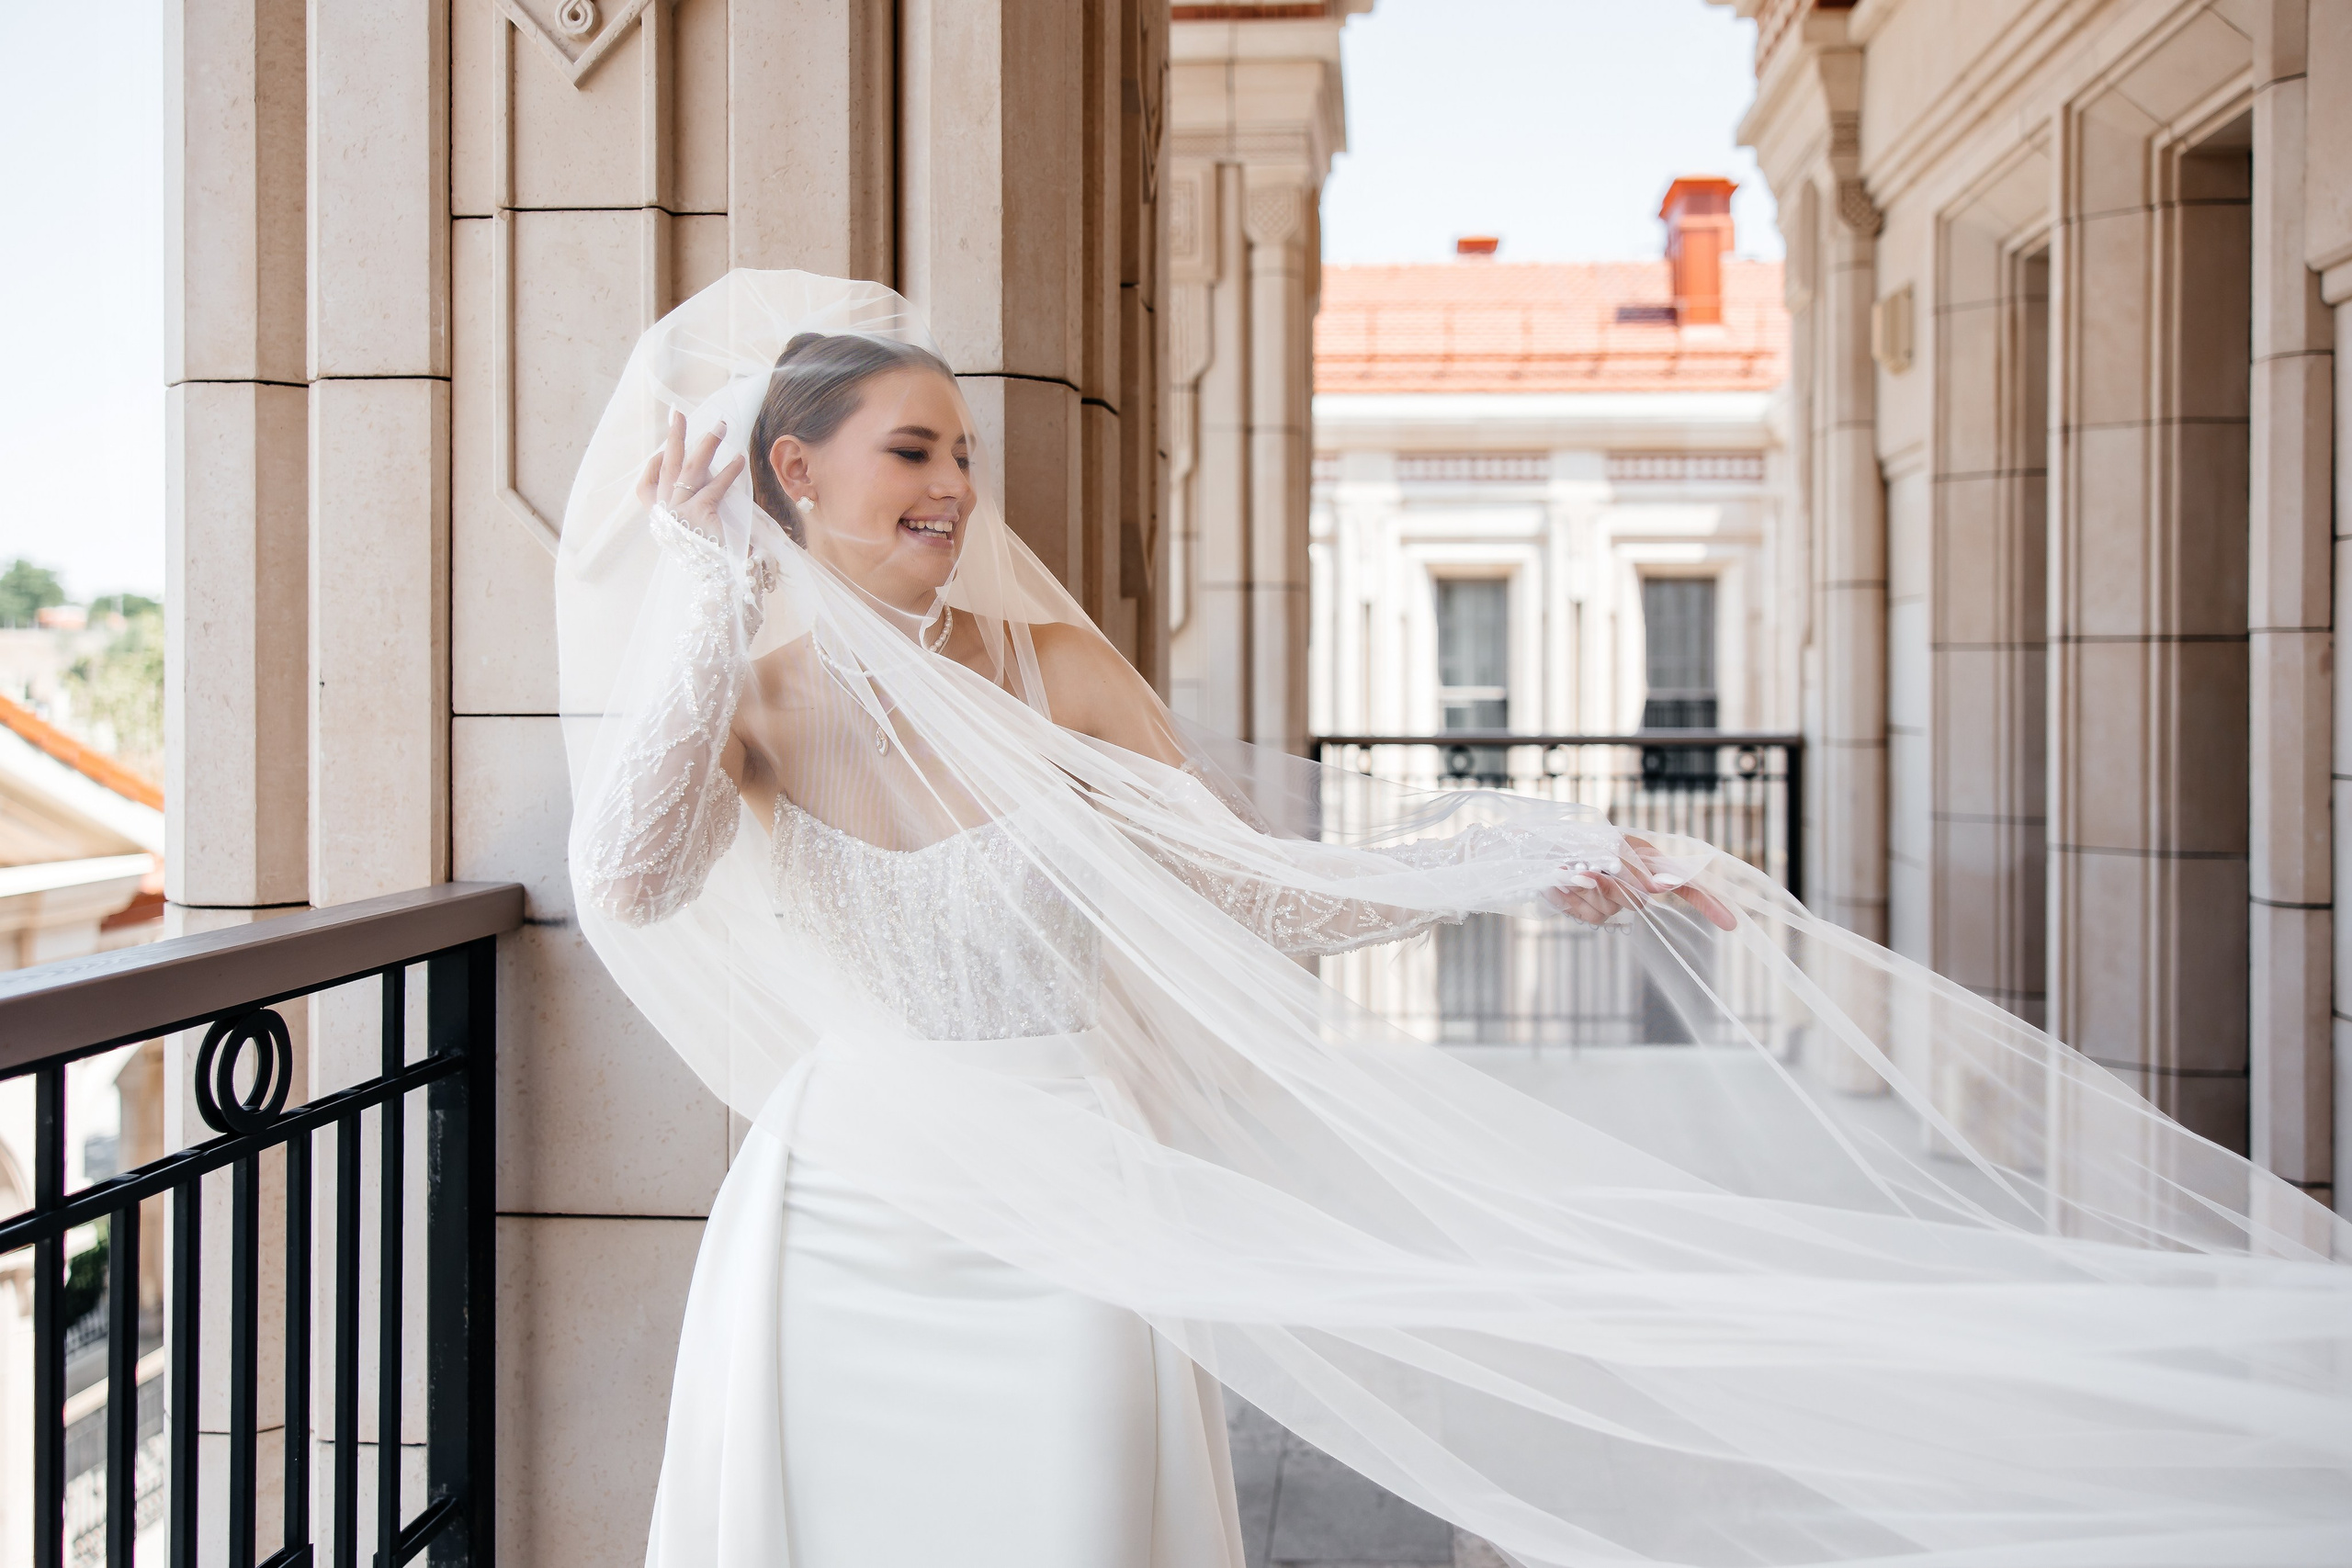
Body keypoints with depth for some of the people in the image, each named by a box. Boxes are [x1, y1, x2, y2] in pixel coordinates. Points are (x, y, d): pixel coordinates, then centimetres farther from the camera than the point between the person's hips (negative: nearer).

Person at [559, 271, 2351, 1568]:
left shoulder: (1045, 673, -4)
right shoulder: (747, 691, -2)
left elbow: (1247, 883, -1)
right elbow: (629, 877, -21)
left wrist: (1519, 859, -12)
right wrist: (709, 582, -19)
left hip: (1060, 1234, 0)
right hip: (843, 1222, 1)